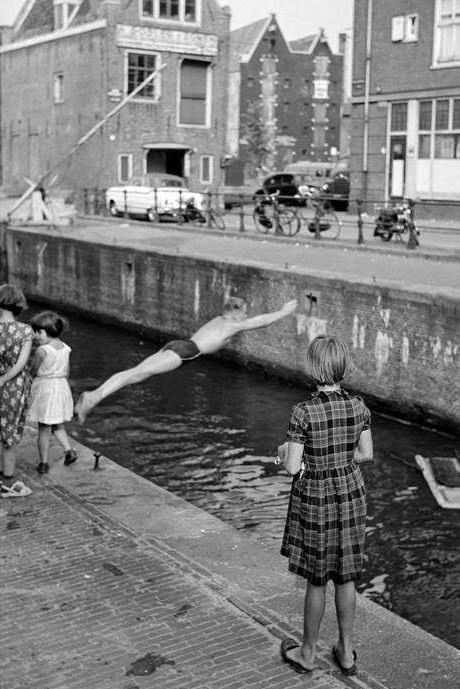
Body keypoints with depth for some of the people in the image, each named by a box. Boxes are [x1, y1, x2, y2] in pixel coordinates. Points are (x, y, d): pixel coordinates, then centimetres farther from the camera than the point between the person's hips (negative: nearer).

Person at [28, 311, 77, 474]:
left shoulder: (42, 351, -20)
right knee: (58, 425, 24)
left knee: (44, 429, 5)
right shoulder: (65, 349, 0)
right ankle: (68, 450, 10)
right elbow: (66, 373, 7)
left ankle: (43, 463, 12)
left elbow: (35, 371, -10)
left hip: (44, 389, -6)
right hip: (62, 387, 6)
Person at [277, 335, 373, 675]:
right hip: (350, 494, 4)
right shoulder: (358, 406, -9)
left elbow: (292, 467, -19)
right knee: (345, 576, 18)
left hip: (315, 499, -4)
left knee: (317, 579, 12)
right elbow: (366, 453, 1)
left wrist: (285, 452, 2)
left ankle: (307, 653, 30)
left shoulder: (304, 412, -23)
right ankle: (346, 652, 31)